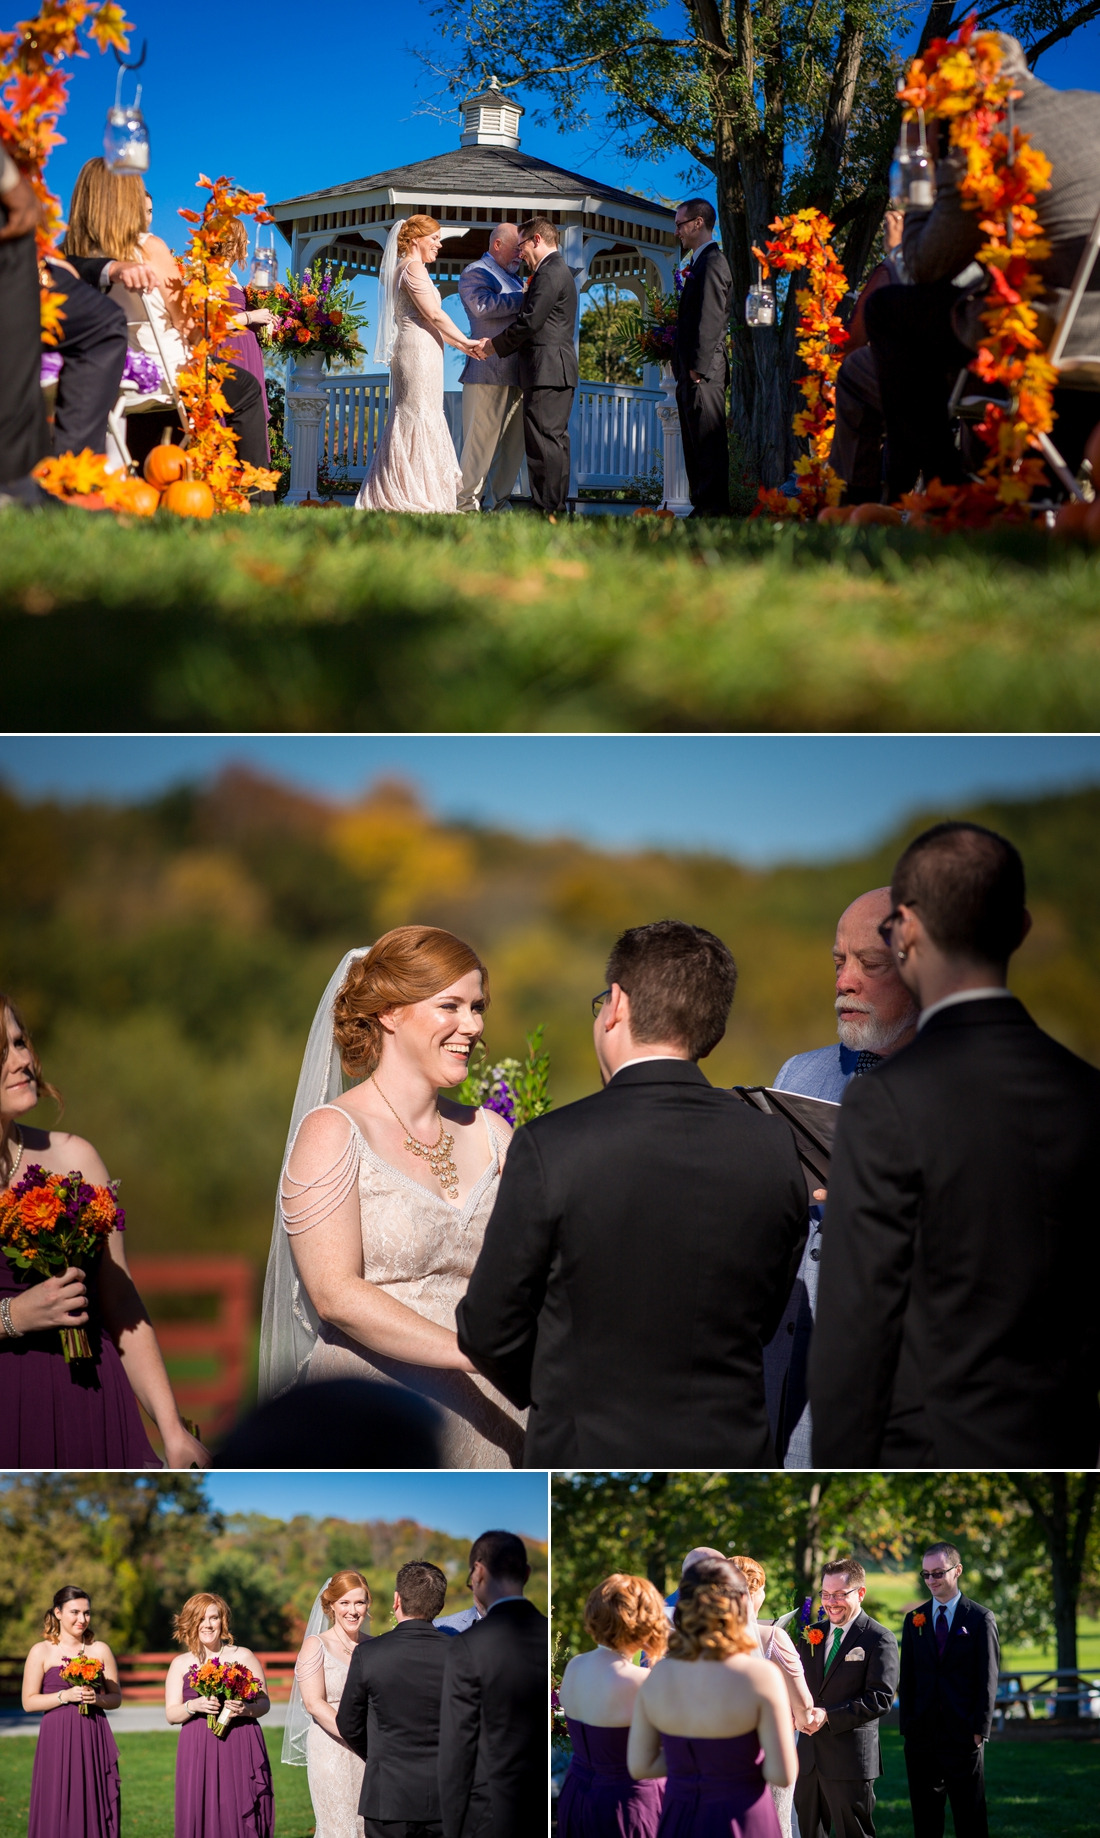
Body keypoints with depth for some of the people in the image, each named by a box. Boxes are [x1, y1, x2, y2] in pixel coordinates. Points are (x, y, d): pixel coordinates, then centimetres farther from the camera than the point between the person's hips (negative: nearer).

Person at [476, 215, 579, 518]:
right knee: (554, 440, 11)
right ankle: (557, 507, 13)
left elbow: (530, 321, -17)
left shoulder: (550, 272, -12)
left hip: (548, 369, -11)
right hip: (557, 370, 11)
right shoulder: (557, 270, 22)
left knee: (545, 441, -11)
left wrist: (495, 345, -5)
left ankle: (548, 508, -12)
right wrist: (496, 342, 16)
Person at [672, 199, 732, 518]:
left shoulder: (712, 262, -11)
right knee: (695, 443, 11)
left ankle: (713, 509, -11)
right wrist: (683, 370, 16)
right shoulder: (700, 262, 19)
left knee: (707, 441, -10)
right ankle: (703, 505, 15)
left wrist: (698, 368, -20)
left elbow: (711, 319, -18)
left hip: (704, 374, -10)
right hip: (692, 373, 10)